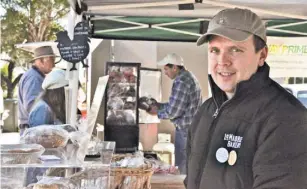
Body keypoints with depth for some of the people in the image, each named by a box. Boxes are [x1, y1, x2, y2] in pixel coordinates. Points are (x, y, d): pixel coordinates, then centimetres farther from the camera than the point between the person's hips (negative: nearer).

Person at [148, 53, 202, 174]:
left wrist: (157, 112, -3)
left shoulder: (180, 82, -20)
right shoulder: (188, 77, 13)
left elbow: (173, 111, -20)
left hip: (186, 130, -10)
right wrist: (157, 105, 12)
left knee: (181, 170, -1)